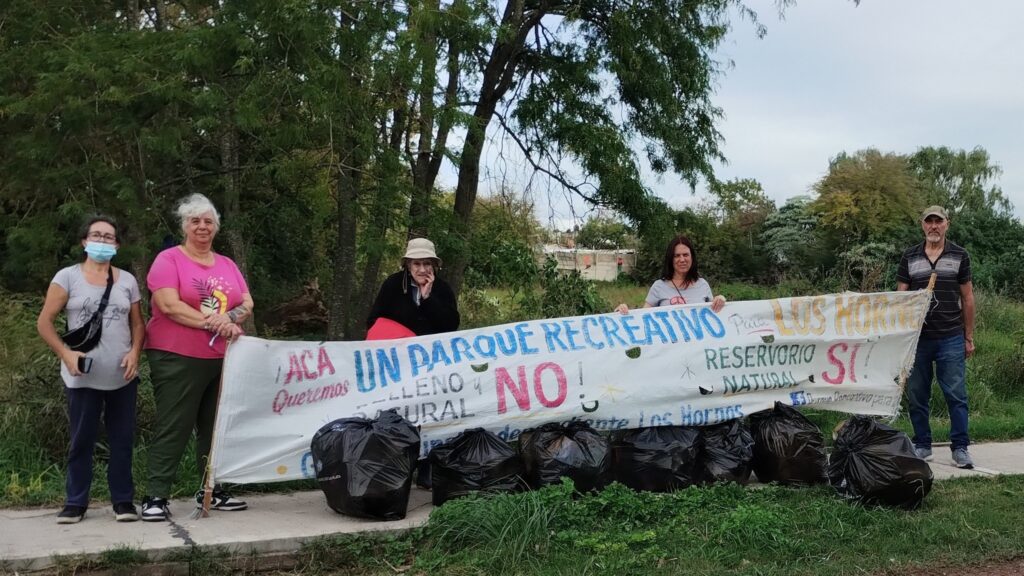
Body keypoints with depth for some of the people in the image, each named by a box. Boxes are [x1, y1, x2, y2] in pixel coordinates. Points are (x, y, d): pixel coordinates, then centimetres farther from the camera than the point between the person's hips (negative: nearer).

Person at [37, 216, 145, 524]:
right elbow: (44, 322, -1)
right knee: (81, 440, 4)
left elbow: (137, 323, 12)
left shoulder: (127, 281, 9)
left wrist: (135, 352, -5)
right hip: (83, 377, -2)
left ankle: (123, 500, 13)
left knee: (122, 439, 6)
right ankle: (75, 502, 14)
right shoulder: (67, 277, 0)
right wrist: (66, 353, -13)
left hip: (122, 376, 2)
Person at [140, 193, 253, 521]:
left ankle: (212, 491, 21)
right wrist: (211, 322, -19)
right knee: (173, 428, -4)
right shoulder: (168, 260, -2)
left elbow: (247, 304, 9)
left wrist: (229, 318, -13)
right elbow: (168, 305, -15)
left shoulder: (227, 265, 15)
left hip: (222, 358, 6)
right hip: (177, 358, -6)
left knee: (215, 427, 11)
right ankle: (155, 497, 1)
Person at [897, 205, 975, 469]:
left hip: (951, 339, -1)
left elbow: (967, 298, 6)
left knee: (956, 395, -3)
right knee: (917, 396, 7)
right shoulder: (909, 257, 7)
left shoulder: (960, 256, 4)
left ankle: (960, 448, 4)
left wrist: (969, 337, 5)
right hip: (917, 338, 2)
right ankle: (922, 446, 18)